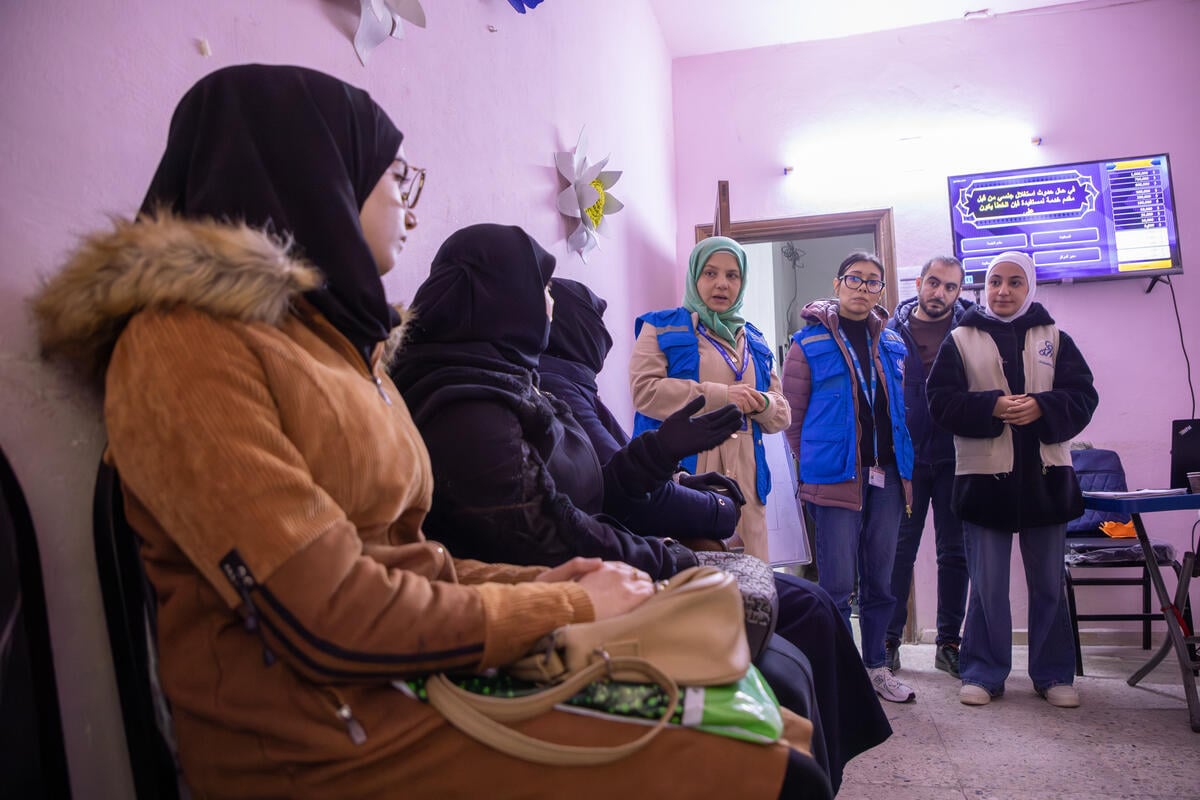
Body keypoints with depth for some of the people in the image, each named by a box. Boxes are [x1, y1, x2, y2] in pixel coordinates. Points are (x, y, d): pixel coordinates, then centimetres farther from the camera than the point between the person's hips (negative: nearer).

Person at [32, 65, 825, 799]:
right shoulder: (187, 342, -14)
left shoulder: (334, 339, 12)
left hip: (418, 683, 8)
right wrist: (572, 607, -10)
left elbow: (402, 556, 10)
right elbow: (330, 619, -20)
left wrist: (562, 580, -2)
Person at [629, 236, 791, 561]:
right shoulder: (662, 327, 7)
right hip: (681, 475, -4)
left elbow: (782, 414, 22)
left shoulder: (755, 342, 22)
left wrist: (763, 404, -3)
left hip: (743, 480, 5)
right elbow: (644, 391, -9)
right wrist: (719, 396, -11)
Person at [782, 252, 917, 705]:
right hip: (835, 477, -5)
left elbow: (899, 406, 18)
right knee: (837, 583, 0)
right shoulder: (810, 342, -4)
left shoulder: (891, 342, 12)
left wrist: (902, 465, 13)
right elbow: (792, 412, -3)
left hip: (885, 474, 5)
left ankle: (875, 666, 28)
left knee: (880, 580, 14)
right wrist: (813, 462, -2)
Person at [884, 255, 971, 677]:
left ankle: (948, 641, 22)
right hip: (905, 456, -1)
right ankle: (888, 639, 16)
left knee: (954, 552, 9)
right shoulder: (892, 331, 2)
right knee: (898, 550, 5)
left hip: (955, 457, 1)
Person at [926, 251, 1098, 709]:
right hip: (984, 477, -2)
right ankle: (984, 674, 17)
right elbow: (941, 400, -4)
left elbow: (1083, 396, 2)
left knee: (1049, 584, 11)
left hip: (1045, 476, 2)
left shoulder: (1054, 338, 10)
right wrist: (992, 407, -18)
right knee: (987, 585, 4)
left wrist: (1042, 407, -17)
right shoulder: (961, 340, 4)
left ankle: (1053, 674, 25)